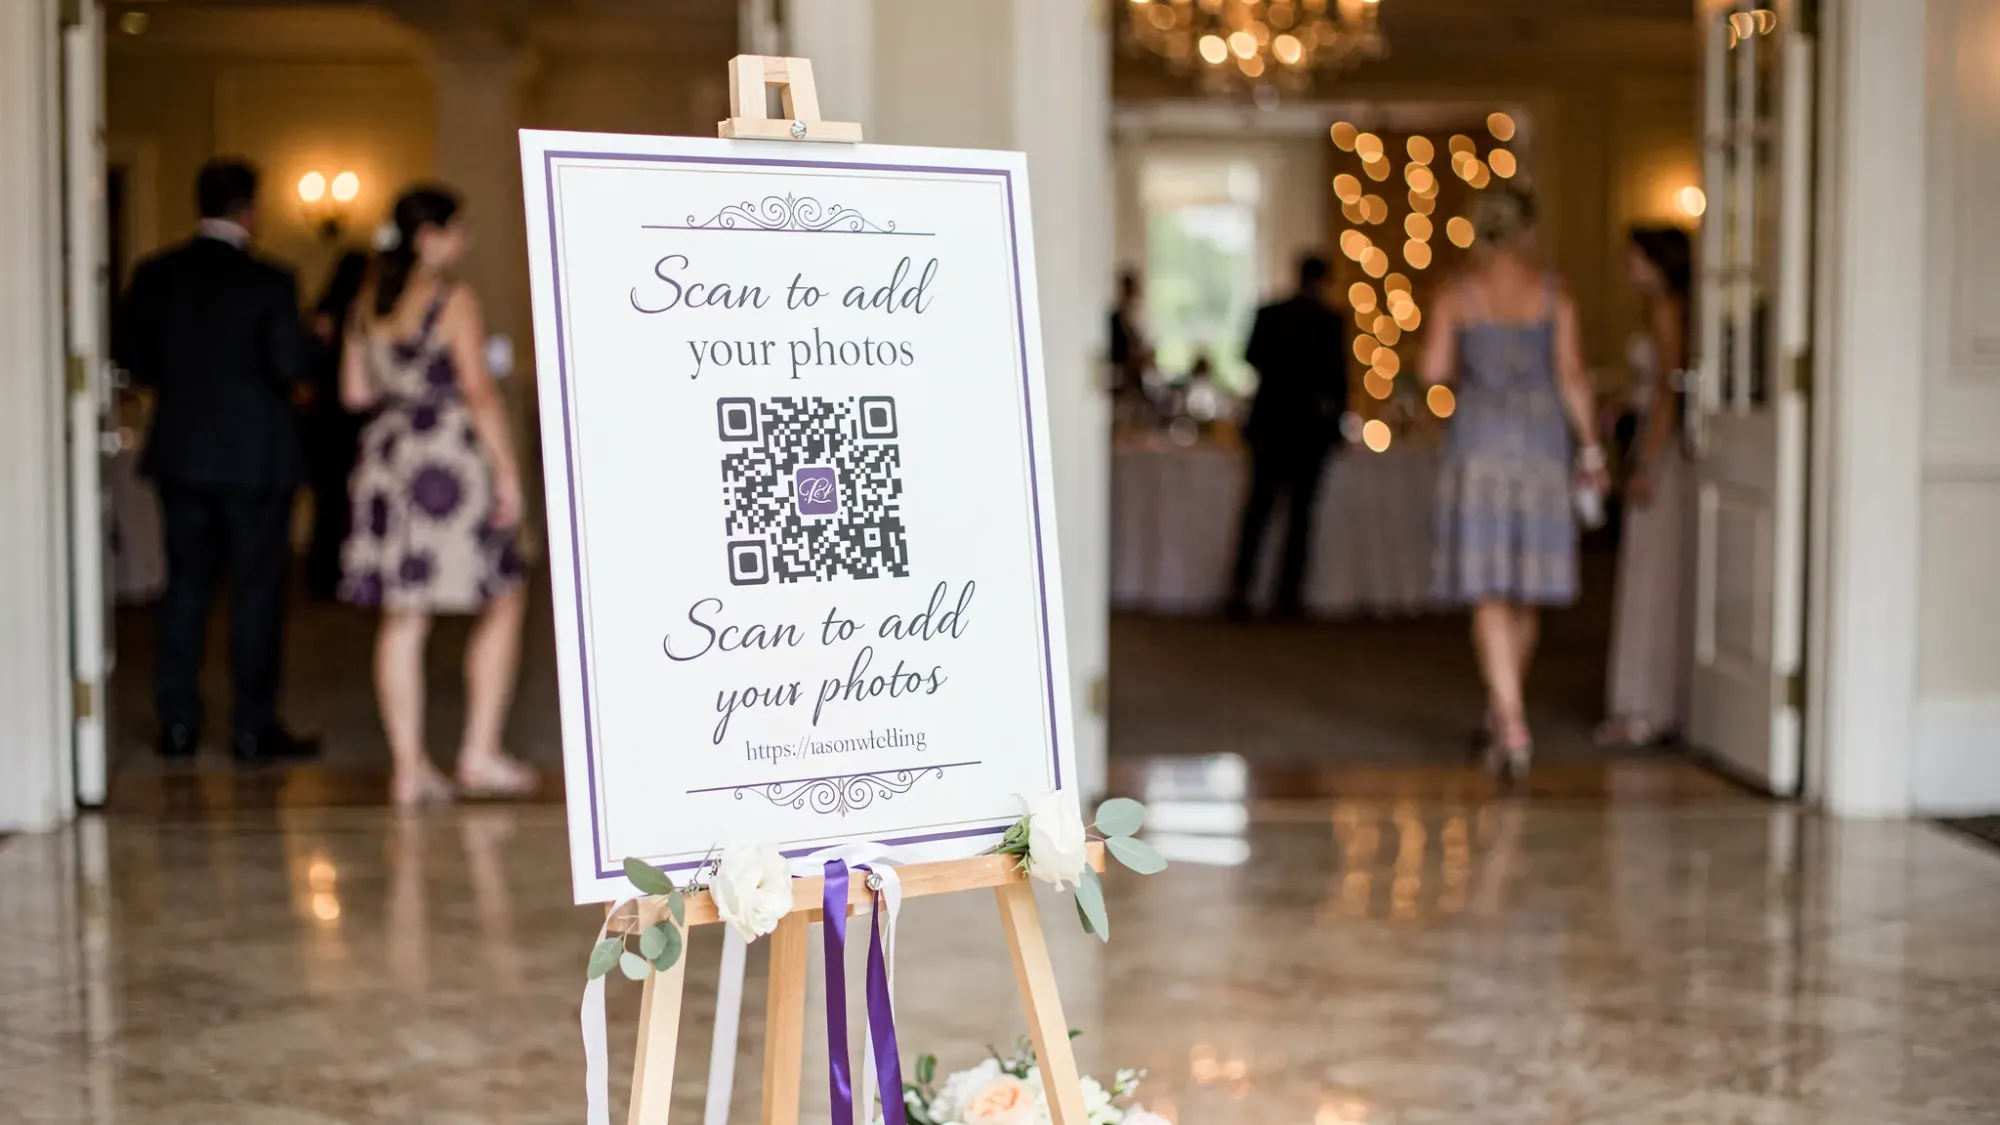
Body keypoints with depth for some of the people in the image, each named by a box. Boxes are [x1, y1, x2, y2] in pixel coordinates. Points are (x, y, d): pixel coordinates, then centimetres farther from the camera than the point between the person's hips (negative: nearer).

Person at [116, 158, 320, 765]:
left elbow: (134, 356, 3)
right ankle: (254, 726, 5)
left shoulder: (154, 276, 0)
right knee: (256, 589, 3)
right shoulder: (269, 282, -12)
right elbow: (291, 366, -14)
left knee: (185, 584, 12)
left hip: (179, 453, 4)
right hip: (255, 457, -4)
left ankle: (177, 721, 13)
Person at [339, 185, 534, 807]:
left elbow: (354, 391, 13)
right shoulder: (453, 300, -9)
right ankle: (480, 752, 3)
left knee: (403, 619, 7)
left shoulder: (368, 302, 10)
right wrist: (507, 470, -11)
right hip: (451, 459, -7)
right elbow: (479, 392, -14)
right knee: (503, 603, 6)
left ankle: (409, 767, 7)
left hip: (388, 458, 7)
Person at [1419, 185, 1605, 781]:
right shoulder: (1553, 291, 1)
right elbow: (1571, 374, -3)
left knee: (1489, 592, -3)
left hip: (1478, 440, -1)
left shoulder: (1457, 292, 0)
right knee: (1527, 587, 16)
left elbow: (1433, 370, -6)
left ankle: (1512, 725, -15)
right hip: (1541, 439, 1)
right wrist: (1589, 447, 2)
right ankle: (1502, 711, 30)